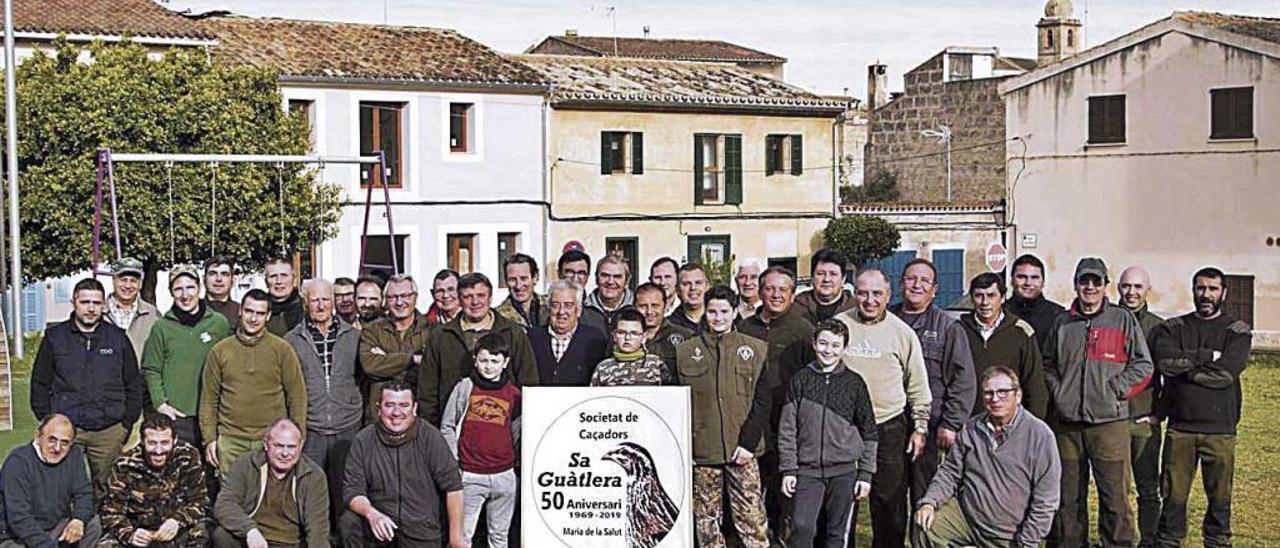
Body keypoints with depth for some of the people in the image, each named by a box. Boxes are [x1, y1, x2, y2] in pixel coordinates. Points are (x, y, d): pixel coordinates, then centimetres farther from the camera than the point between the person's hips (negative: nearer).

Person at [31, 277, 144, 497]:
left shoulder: (118, 338, 9)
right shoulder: (55, 337, 7)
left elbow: (134, 385, 11)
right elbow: (40, 384, 9)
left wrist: (127, 423, 4)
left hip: (109, 432, 1)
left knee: (105, 491, 3)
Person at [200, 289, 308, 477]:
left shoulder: (282, 350, 2)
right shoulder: (220, 350, 6)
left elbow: (297, 395, 3)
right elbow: (209, 397, 8)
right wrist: (209, 438, 2)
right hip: (230, 441, 1)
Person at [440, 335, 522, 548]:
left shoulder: (514, 394, 6)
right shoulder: (464, 388, 1)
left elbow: (517, 433, 12)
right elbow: (447, 427, 4)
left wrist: (515, 461, 5)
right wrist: (452, 462, -2)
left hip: (504, 475, 2)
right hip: (470, 475, -2)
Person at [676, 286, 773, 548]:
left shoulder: (756, 349, 6)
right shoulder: (685, 351, 8)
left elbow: (763, 401, 2)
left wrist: (749, 442, -8)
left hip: (742, 450, -1)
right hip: (701, 452, 1)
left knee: (752, 517, -4)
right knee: (706, 520, 6)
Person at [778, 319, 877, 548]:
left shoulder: (854, 383, 4)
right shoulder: (800, 380, 4)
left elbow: (869, 432, 7)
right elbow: (788, 428, 4)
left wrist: (866, 473, 2)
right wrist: (788, 469, -2)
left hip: (845, 471, 0)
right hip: (808, 470, 0)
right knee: (802, 527, -12)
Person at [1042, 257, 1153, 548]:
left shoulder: (1123, 320, 5)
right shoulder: (1062, 323, 13)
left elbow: (1143, 366, 3)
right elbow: (1047, 364, 21)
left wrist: (1115, 390, -6)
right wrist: (1057, 391, 6)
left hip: (1109, 421, -3)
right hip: (1067, 423, 3)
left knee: (1115, 493, -3)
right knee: (1068, 494, 8)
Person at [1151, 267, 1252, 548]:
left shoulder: (1238, 331, 5)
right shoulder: (1173, 328, 9)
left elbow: (1226, 373, -12)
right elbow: (1165, 360, -12)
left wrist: (1184, 366, -7)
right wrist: (1206, 356, -11)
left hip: (1220, 428, -1)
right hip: (1180, 427, 1)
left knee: (1219, 496, 5)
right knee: (1173, 494, 2)